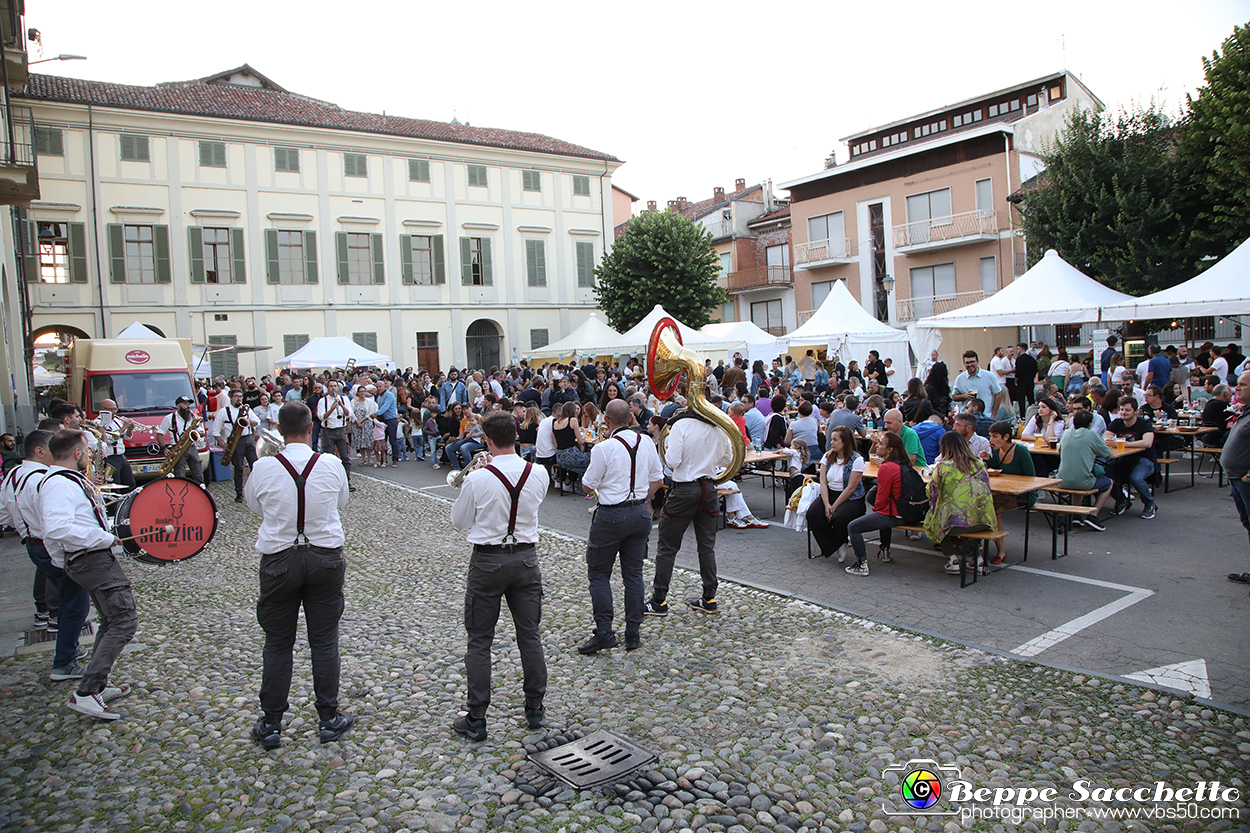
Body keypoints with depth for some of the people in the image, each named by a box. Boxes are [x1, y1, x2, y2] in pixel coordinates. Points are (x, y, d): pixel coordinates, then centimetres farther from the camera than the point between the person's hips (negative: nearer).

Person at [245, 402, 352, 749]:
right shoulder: (332, 464, -10)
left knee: (278, 644, 11)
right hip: (325, 559, 1)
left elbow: (255, 505, 7)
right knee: (324, 641, 11)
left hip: (278, 561, 0)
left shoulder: (263, 468, -12)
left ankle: (271, 724, 21)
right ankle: (329, 719, 21)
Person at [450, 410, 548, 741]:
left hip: (488, 561, -3)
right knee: (530, 634, 14)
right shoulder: (538, 475, -8)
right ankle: (535, 709, 26)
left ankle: (476, 720, 14)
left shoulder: (477, 480, -17)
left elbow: (459, 521, -2)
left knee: (479, 640, 8)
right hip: (526, 558, 3)